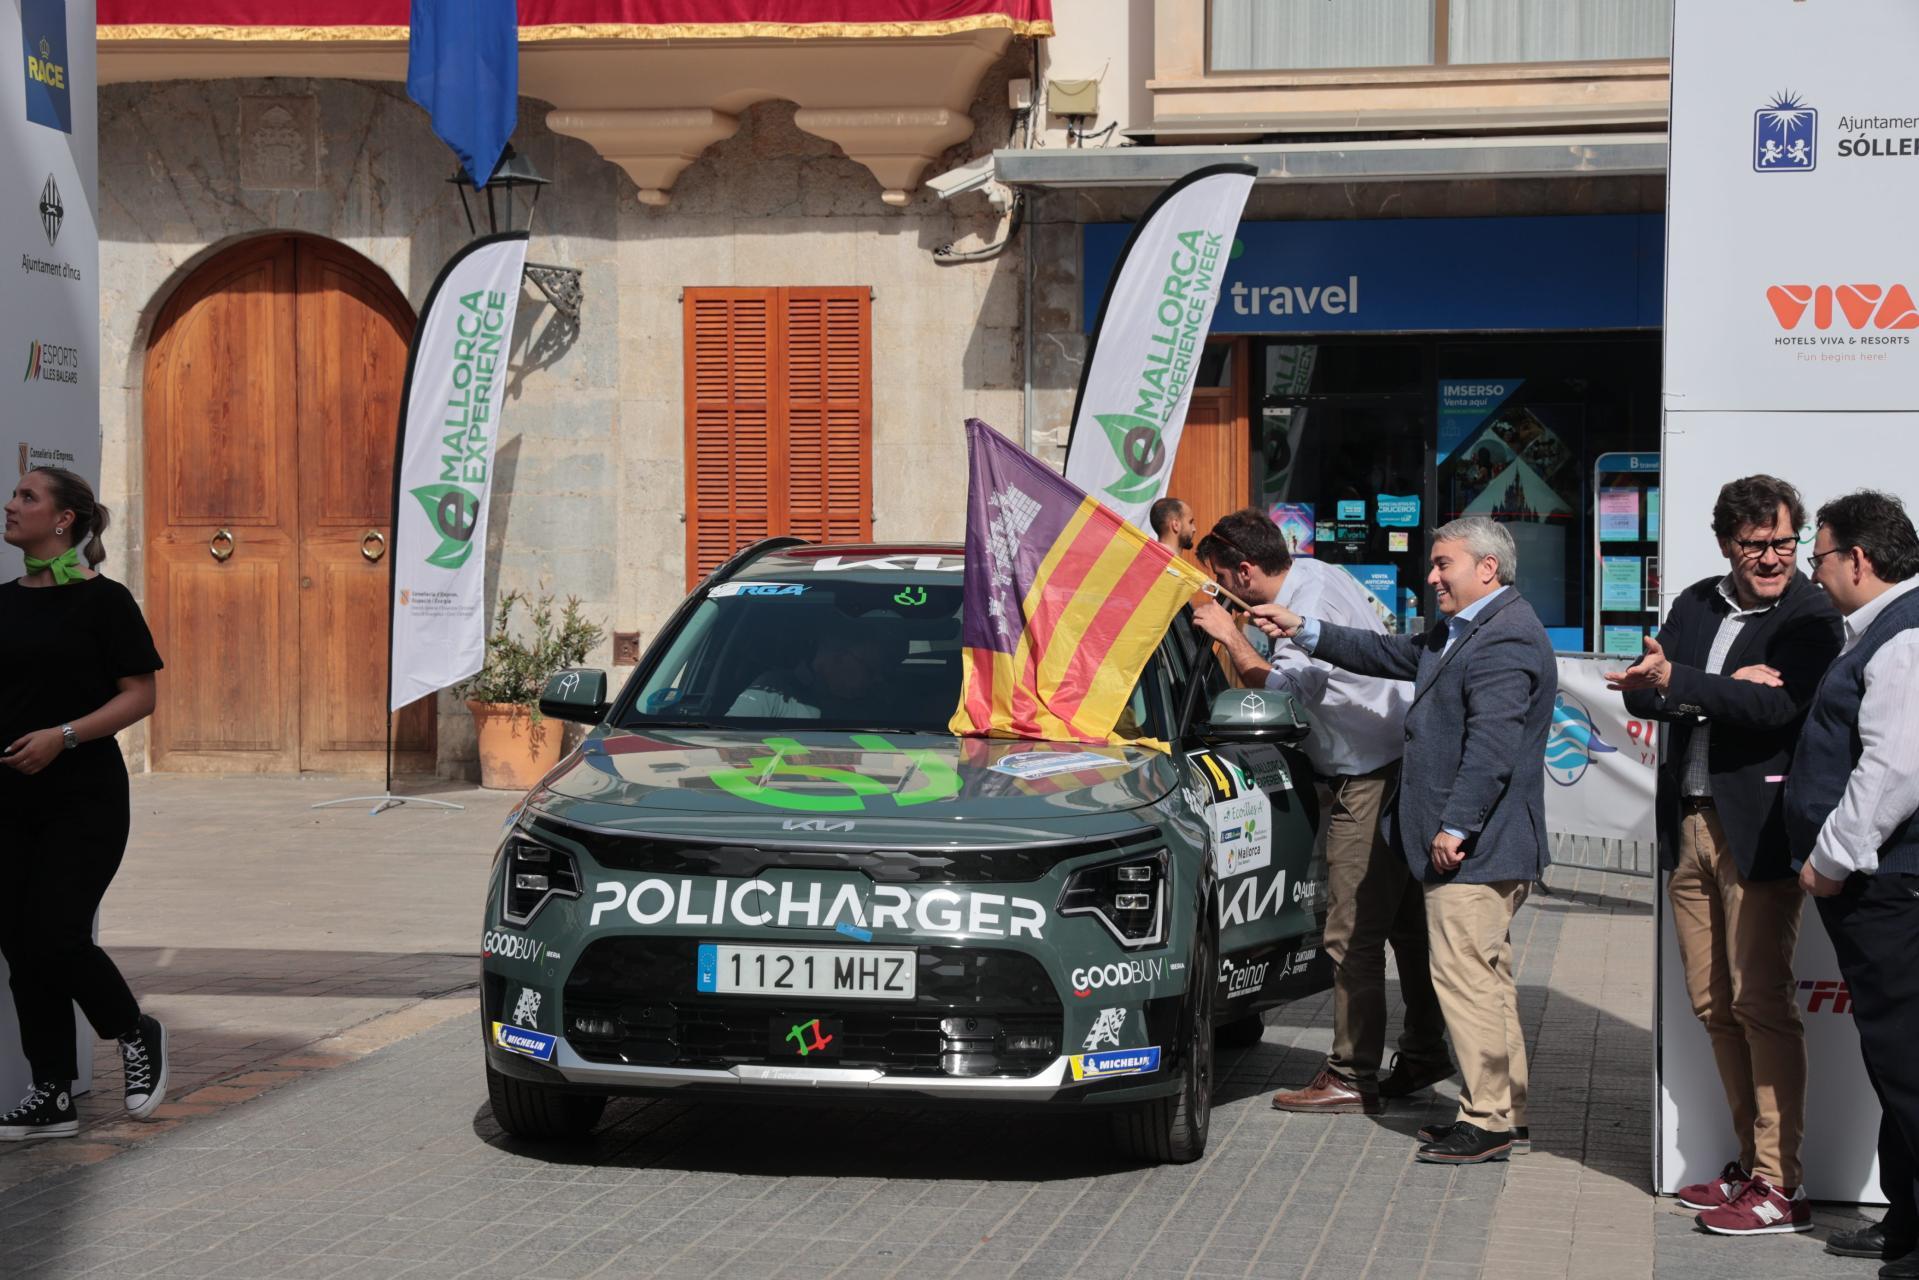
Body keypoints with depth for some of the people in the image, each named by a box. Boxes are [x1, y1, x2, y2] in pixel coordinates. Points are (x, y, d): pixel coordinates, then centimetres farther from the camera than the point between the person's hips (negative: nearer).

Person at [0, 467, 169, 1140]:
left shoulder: (101, 600, -7)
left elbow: (140, 694, -10)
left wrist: (62, 736, -20)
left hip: (83, 800, -6)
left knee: (55, 938, -11)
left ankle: (137, 1034, 17)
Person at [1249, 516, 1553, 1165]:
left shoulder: (1507, 638, -18)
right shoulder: (1460, 631, 16)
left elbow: (1493, 745, -24)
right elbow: (1393, 654, 25)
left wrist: (1454, 828, -24)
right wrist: (1303, 630, 21)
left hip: (1472, 846, -11)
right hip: (1481, 845, 11)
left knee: (1464, 977, -9)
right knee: (1486, 977, 16)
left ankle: (1487, 1121, -5)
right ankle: (1502, 1105, 24)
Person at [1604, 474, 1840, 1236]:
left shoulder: (1810, 619, -6)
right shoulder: (1697, 606, 13)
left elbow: (1779, 706, -21)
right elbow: (1641, 694, 2)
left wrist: (1677, 681, -28)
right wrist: (1725, 686, -14)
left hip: (1757, 830, -6)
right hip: (1690, 826, 6)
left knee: (1762, 1003, -7)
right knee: (1713, 1007, 10)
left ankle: (1779, 1188, -4)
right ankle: (1751, 1163, 20)